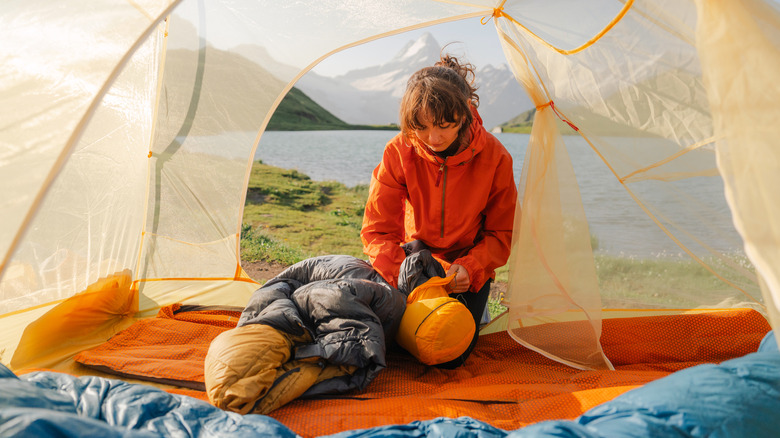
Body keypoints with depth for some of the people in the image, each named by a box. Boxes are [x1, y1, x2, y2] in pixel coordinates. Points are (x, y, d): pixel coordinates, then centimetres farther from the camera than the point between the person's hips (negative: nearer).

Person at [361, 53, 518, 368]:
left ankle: (473, 307, 19)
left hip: (469, 266, -1)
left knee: (450, 358, -13)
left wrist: (470, 268, -28)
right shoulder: (399, 153, -20)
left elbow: (501, 234, -10)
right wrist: (403, 275, -34)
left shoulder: (494, 158, -21)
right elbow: (377, 229, -17)